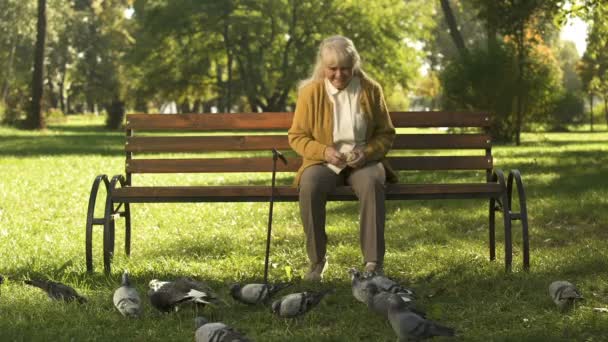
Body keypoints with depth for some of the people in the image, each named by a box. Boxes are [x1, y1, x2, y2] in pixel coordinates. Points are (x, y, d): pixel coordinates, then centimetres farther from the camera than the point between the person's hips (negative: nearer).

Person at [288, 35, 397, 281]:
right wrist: (324, 151, -15)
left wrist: (367, 152, -13)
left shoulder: (371, 89, 2)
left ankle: (373, 262, -33)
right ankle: (317, 260, -20)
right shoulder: (310, 92, 0)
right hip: (324, 162, 0)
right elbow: (296, 136, 3)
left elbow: (386, 134, 8)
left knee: (372, 183, -36)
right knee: (309, 185, -34)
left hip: (363, 162, 0)